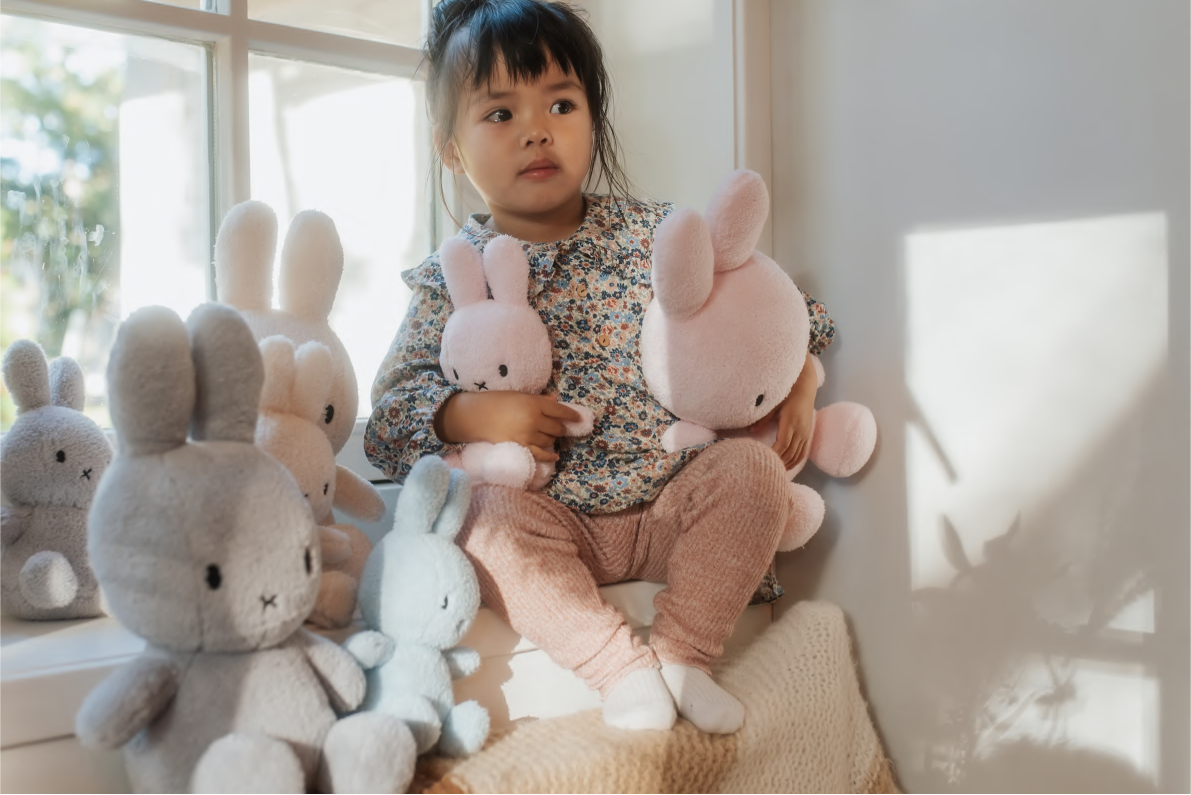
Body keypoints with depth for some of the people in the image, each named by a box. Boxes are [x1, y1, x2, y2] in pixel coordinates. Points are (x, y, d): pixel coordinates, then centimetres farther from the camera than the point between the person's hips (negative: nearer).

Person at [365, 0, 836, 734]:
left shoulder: (655, 234, 2)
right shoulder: (454, 279, -1)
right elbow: (394, 404, -5)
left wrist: (797, 378, -4)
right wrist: (468, 415, -24)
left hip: (673, 504, 2)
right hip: (553, 522, -1)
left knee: (752, 469, -21)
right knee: (489, 516, -29)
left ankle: (683, 651, -15)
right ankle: (621, 664, -22)